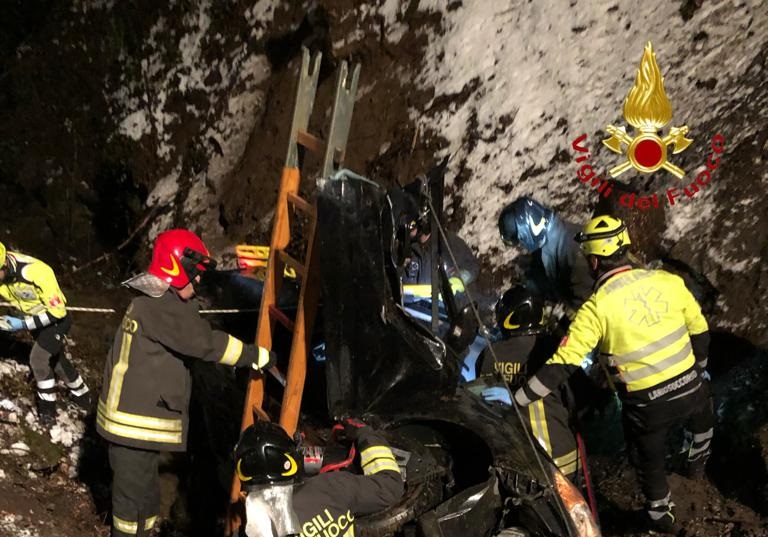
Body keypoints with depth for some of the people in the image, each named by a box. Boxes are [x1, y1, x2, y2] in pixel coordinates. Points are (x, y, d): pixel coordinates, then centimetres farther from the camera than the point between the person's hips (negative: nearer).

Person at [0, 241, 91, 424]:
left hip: (56, 318, -7)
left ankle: (47, 406, 4)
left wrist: (22, 324, -32)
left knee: (38, 358, -14)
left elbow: (57, 311, -31)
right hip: (36, 319, 7)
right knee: (56, 359, 17)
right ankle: (80, 393, 37)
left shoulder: (35, 272, -38)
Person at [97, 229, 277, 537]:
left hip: (139, 418, 10)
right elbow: (205, 342, -21)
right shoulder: (160, 307, -20)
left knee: (143, 492, 20)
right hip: (135, 423, -10)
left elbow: (194, 342, 13)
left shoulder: (154, 302, 13)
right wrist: (256, 356, -14)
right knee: (136, 496, 1)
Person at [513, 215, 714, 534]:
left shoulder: (596, 308, -20)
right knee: (702, 420, 39)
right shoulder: (668, 281, -9)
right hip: (690, 390, 3)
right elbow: (700, 331, 4)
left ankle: (660, 514, 50)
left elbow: (563, 365, -23)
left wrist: (518, 399, -16)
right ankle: (698, 459, 67)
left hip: (646, 406, -3)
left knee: (650, 460, 28)